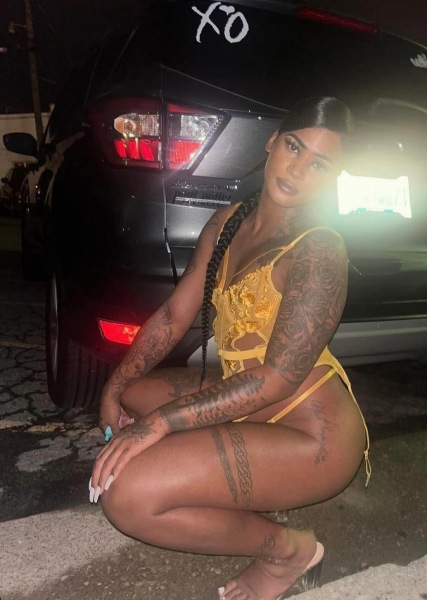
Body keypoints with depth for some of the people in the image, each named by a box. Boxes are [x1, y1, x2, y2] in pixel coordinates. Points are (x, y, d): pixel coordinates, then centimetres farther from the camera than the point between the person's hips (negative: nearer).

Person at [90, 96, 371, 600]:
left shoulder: (318, 252, -19)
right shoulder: (228, 223, 4)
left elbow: (277, 378, -24)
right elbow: (175, 314, 7)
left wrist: (161, 422, -25)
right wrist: (116, 386, 0)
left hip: (309, 432, -8)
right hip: (242, 398, 8)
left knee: (126, 495, -20)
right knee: (131, 396, 14)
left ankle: (289, 549, 3)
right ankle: (250, 494, 11)